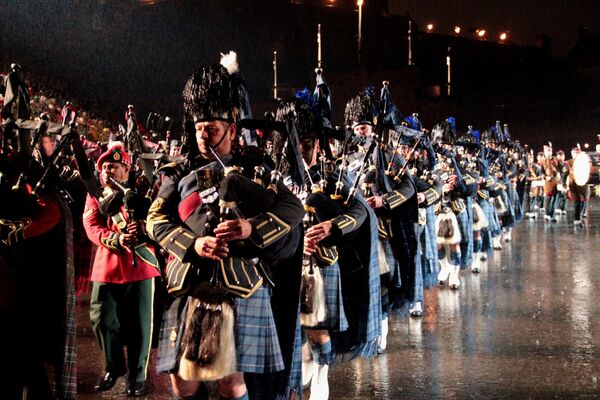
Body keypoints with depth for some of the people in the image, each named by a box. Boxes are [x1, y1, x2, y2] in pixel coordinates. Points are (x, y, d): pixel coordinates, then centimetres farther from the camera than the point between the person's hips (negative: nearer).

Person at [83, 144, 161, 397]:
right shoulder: (94, 198, 11)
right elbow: (92, 229, -4)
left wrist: (144, 229, -21)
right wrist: (117, 239, -23)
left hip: (139, 266, -2)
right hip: (106, 268, 2)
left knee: (139, 324, 0)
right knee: (102, 319, 2)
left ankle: (137, 376, 12)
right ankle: (113, 367, 24)